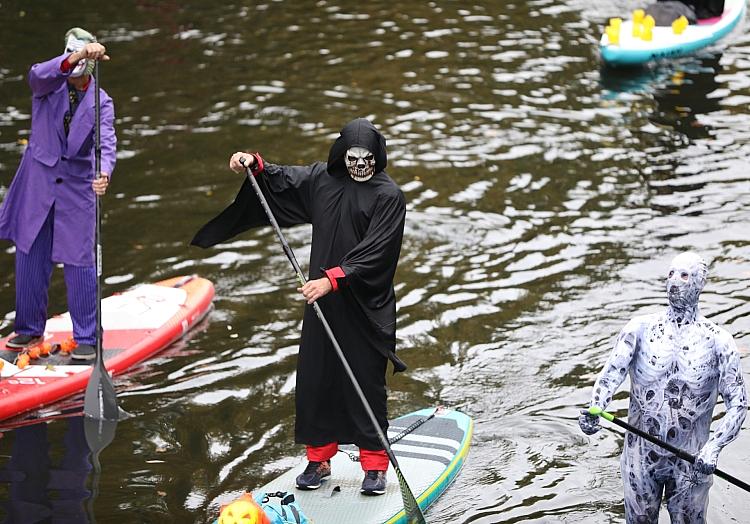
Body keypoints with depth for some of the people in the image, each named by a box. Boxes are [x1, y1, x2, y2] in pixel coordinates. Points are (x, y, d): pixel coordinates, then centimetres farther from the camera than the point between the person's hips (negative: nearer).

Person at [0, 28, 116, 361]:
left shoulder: (101, 102, 1)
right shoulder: (50, 84, -1)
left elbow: (106, 143, -14)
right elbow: (38, 75, -27)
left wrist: (104, 173, -35)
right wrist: (75, 57, -43)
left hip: (78, 185, -1)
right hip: (37, 182, 1)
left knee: (79, 262, -3)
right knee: (31, 256, 8)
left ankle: (86, 339, 5)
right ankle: (30, 328, 24)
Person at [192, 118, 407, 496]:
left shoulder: (388, 196, -10)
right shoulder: (321, 179, 7)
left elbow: (375, 251, -18)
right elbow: (281, 181, 23)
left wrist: (333, 278, -26)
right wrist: (255, 164, 3)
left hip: (366, 306, -5)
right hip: (322, 299, 5)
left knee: (366, 381, -1)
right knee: (315, 377, 7)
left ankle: (375, 465, 10)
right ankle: (319, 459, 19)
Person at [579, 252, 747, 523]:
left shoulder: (718, 342, -4)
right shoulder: (640, 329, 0)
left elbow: (738, 403, -5)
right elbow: (612, 372, -11)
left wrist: (713, 447, -20)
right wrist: (593, 410, -31)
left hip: (691, 460, -1)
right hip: (641, 457, 1)